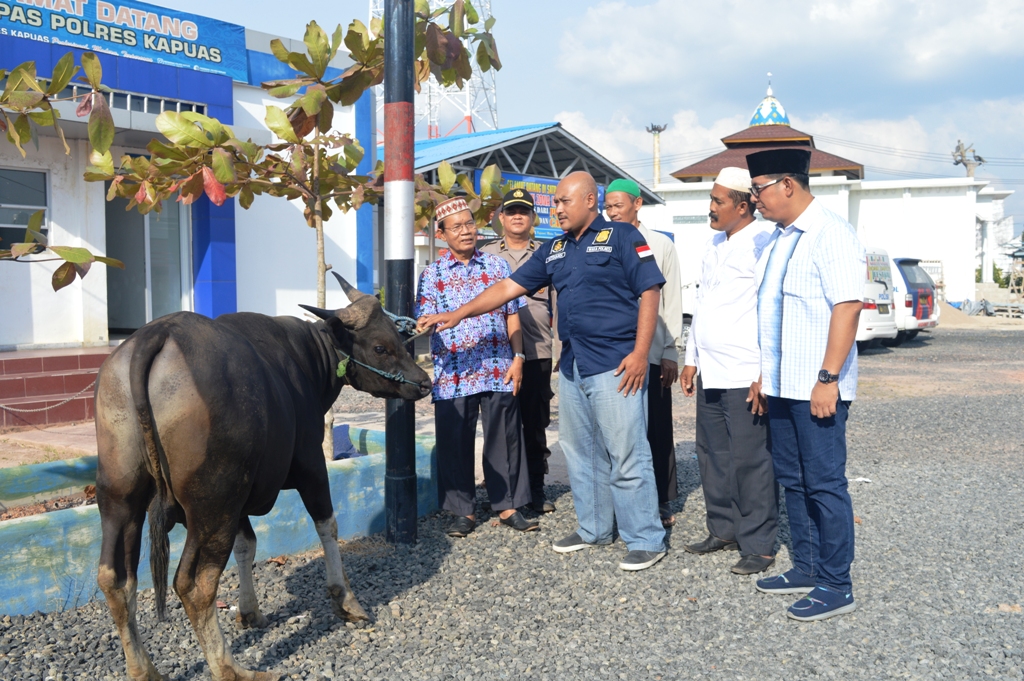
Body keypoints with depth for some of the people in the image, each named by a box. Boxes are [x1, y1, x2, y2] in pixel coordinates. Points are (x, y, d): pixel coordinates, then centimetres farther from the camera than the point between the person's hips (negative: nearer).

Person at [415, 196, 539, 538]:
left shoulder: (496, 265, 8)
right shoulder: (433, 273, 6)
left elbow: (512, 315, 8)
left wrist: (517, 359, 1)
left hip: (498, 370, 1)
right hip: (453, 375, 0)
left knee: (504, 439, 6)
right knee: (455, 442, 5)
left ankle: (507, 506, 20)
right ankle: (464, 511, 19)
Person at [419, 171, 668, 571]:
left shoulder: (621, 237, -3)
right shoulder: (554, 249, 16)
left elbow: (649, 292, -8)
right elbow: (508, 288, 15)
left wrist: (640, 352, -16)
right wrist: (457, 315, 8)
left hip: (615, 365, -7)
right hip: (572, 366, 7)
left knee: (626, 455, -5)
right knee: (580, 452, 14)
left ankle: (646, 540, 5)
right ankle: (594, 529, 27)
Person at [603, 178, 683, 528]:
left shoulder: (660, 245, 4)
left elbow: (673, 300, 3)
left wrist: (671, 351, -3)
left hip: (651, 353, -1)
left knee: (657, 430, 4)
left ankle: (662, 502, 15)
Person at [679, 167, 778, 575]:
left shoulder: (764, 242, -11)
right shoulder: (715, 244, 17)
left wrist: (765, 375, -19)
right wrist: (691, 358, 21)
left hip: (745, 377, -9)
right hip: (710, 373, 9)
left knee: (750, 463, -1)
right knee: (712, 457, 14)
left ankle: (758, 545, 10)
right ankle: (723, 530, 27)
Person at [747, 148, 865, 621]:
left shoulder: (831, 235, -13)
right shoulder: (777, 240, 13)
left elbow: (847, 307, -19)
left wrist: (828, 379, -22)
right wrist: (764, 373, 17)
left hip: (817, 389, -9)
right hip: (781, 386, 9)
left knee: (824, 484, -1)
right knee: (792, 480, 15)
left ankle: (835, 586, 10)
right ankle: (806, 568, 28)